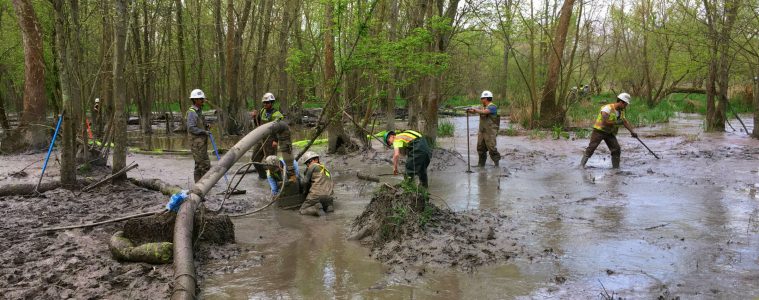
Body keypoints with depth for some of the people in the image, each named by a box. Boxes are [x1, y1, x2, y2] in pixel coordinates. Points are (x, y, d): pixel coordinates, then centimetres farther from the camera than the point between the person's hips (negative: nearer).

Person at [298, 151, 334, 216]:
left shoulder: (313, 166, 4)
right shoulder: (326, 170, 25)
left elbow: (306, 181, 3)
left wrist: (305, 192, 20)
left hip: (316, 195, -6)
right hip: (328, 196, 6)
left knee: (302, 210, 11)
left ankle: (316, 209, -14)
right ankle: (329, 206, 2)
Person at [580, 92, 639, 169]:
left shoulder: (621, 111, 7)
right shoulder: (608, 108, -20)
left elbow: (625, 122, 16)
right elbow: (604, 121, -28)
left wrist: (632, 131, 9)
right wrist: (616, 123, -23)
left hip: (610, 133, 7)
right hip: (599, 131, -7)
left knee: (617, 149, -2)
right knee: (591, 147, -11)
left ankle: (616, 167, 7)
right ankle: (582, 165, -11)